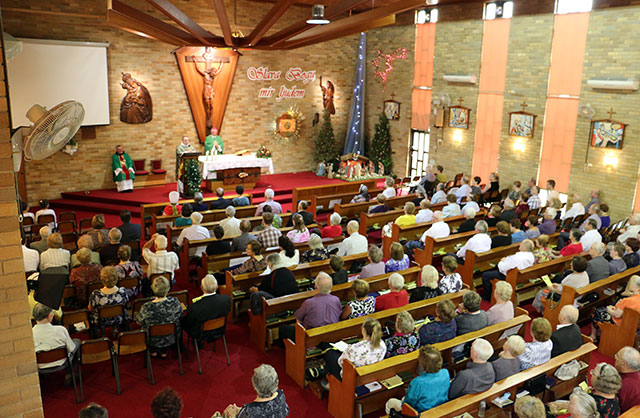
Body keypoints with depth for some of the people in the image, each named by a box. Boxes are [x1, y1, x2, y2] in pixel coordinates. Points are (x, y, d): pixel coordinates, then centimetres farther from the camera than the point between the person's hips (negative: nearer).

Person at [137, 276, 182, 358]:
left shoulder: (147, 308, -31)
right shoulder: (175, 302, -26)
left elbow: (139, 322, -12)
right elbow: (180, 315, -5)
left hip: (153, 341, -1)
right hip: (171, 338, 1)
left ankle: (153, 351, 39)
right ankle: (164, 352, 40)